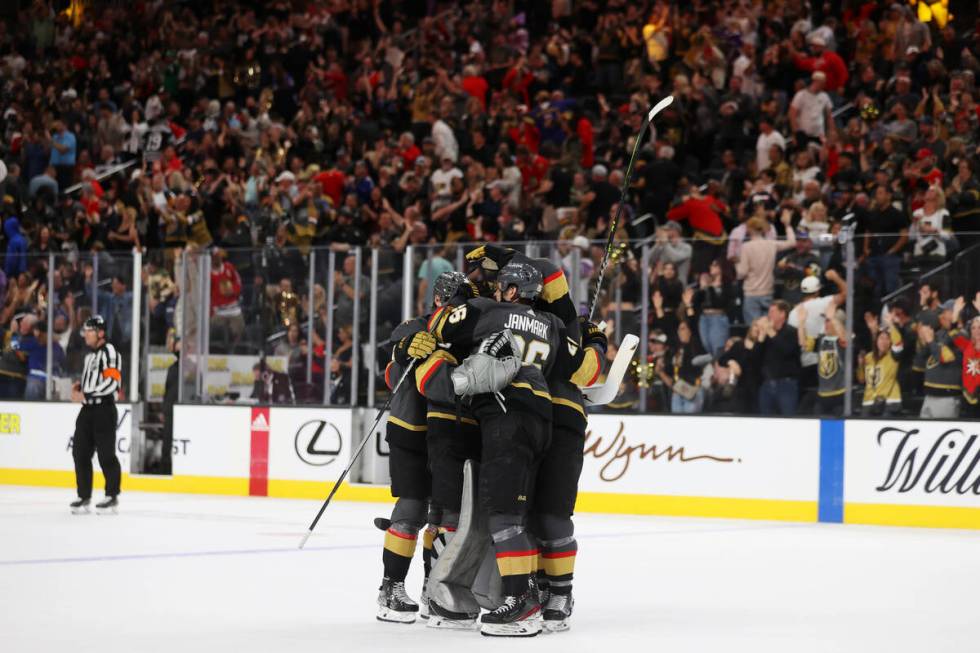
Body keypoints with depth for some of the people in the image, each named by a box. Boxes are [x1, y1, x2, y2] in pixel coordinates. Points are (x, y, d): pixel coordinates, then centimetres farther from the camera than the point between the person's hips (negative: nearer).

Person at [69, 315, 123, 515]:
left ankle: (112, 497, 2)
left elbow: (111, 382, -19)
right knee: (80, 452, 4)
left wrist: (86, 395, -17)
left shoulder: (109, 352, -8)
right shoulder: (90, 356, 22)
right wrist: (79, 387, 11)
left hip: (104, 410, -9)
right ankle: (84, 496, 9)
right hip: (87, 410, 9)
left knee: (106, 454, -6)